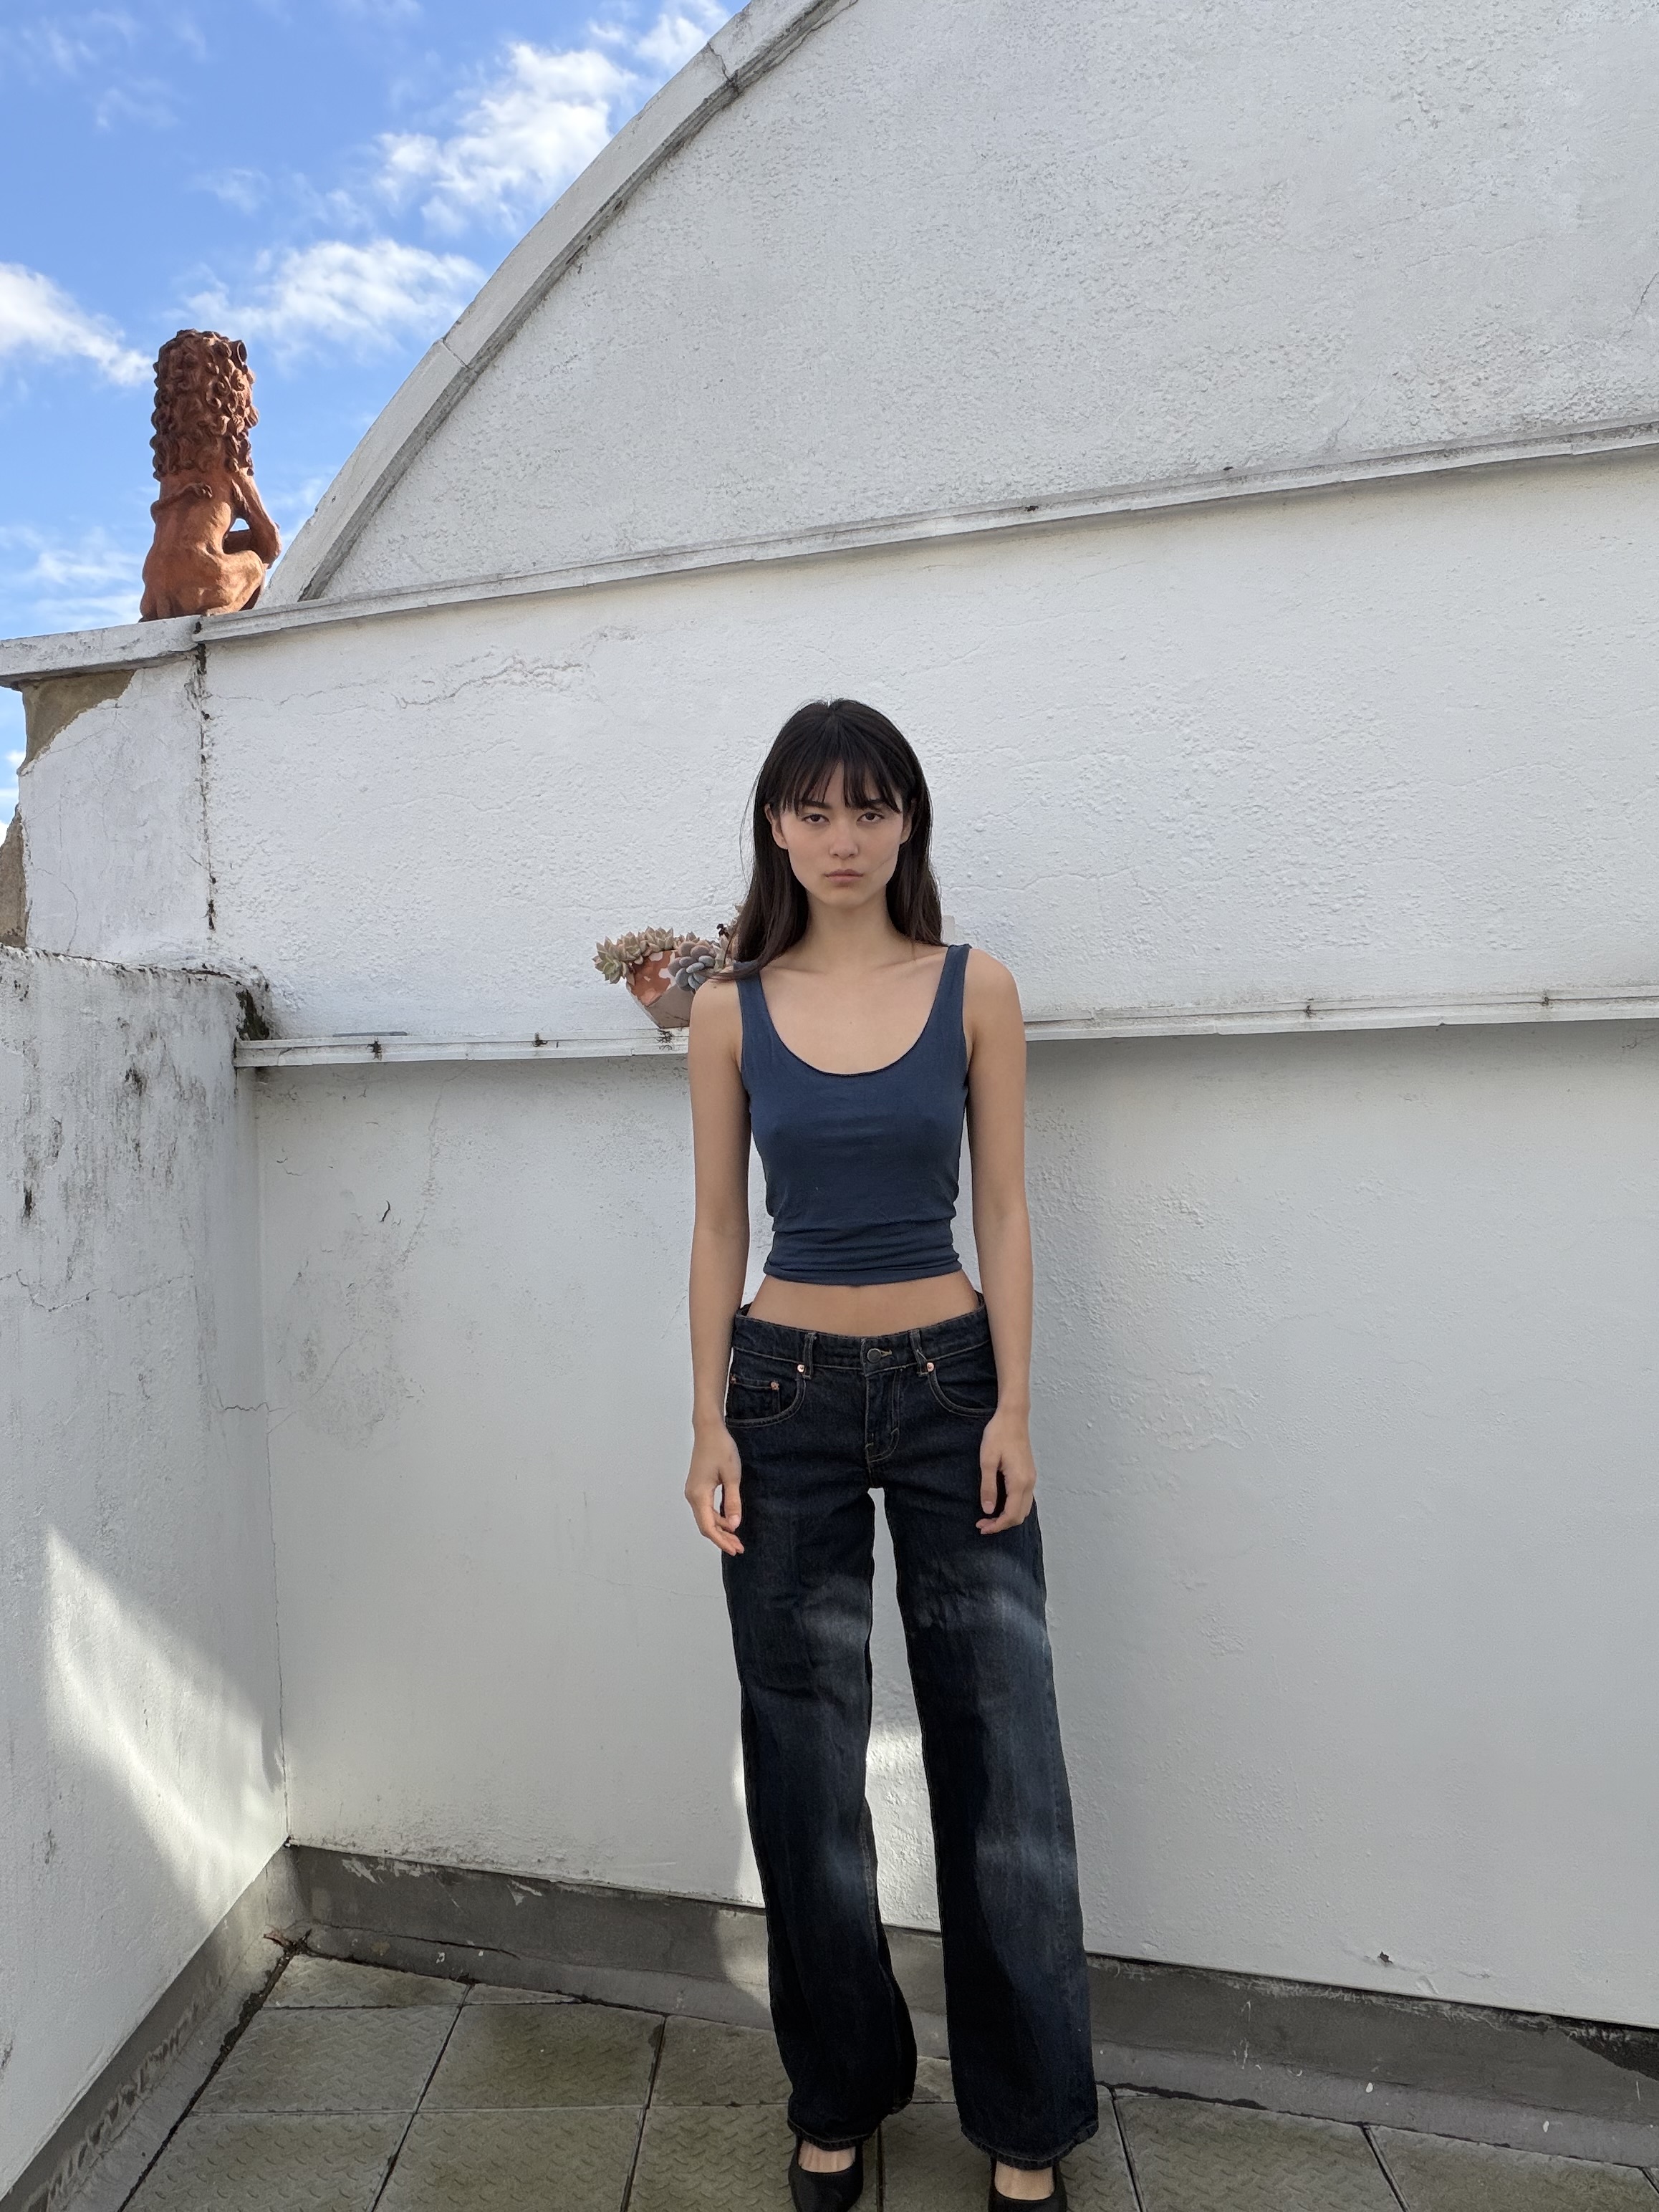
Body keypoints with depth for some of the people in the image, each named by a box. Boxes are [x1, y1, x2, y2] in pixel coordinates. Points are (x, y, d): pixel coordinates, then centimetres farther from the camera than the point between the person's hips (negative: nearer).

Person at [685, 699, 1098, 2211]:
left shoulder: (975, 990, 1)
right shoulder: (731, 1009, 2)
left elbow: (1003, 1210, 0)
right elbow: (718, 1227, 4)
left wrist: (1014, 1408, -5)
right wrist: (712, 1423, -1)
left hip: (949, 1381, 0)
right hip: (787, 1390, 1)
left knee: (1001, 1755, 8)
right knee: (805, 1764, 13)